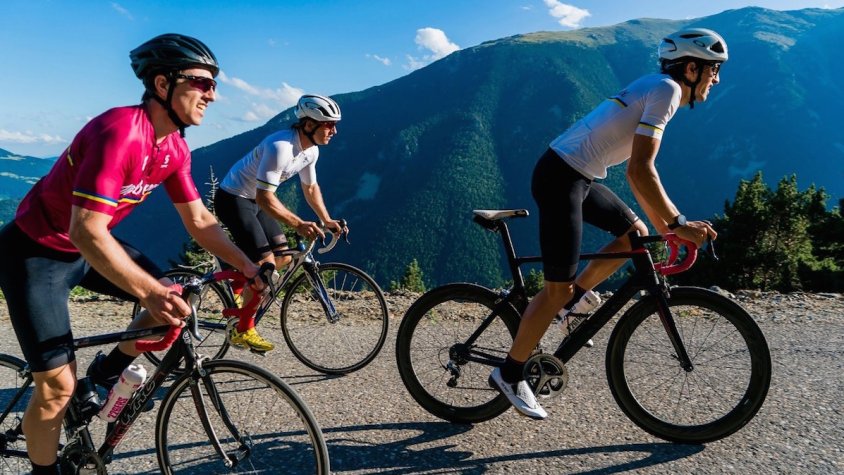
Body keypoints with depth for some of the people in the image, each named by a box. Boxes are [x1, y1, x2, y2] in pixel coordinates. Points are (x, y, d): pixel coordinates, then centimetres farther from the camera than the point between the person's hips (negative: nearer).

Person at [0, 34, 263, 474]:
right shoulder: (120, 131, -31)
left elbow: (199, 220, 0)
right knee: (58, 384, -4)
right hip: (35, 251, -7)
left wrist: (248, 266, -9)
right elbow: (86, 232, -36)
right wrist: (149, 293, -42)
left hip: (89, 244, 7)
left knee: (177, 301, -6)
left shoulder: (175, 147, -6)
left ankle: (108, 371, 17)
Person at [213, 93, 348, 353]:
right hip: (233, 198, -9)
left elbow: (310, 187, 11)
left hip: (254, 200, 9)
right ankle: (243, 330, -1)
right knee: (265, 263, -15)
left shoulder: (311, 150, -3)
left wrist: (327, 220, 3)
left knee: (283, 257, 6)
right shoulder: (280, 147, -31)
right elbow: (265, 197, -35)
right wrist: (299, 224, -42)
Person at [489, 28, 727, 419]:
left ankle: (568, 303, 21)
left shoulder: (655, 89, 18)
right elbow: (640, 171, -22)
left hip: (578, 177, 10)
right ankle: (509, 375, 8)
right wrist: (677, 224, -17)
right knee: (559, 287, -5)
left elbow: (639, 172, 19)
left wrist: (664, 225, 18)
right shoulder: (666, 89, -11)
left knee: (635, 234, 17)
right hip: (561, 177, -10)